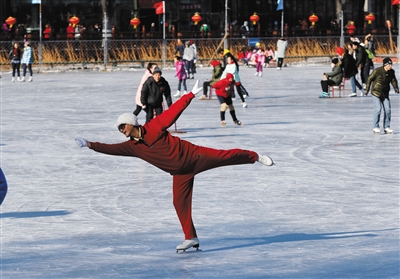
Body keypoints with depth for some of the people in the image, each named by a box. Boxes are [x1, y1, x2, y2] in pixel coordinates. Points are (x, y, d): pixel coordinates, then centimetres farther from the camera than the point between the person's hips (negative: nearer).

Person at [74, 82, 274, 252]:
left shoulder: (154, 127, -15)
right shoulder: (133, 146, -2)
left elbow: (173, 111, -15)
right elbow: (112, 149, -7)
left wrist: (191, 94, -18)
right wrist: (90, 145, -18)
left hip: (193, 156, -5)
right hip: (180, 173, 5)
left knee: (226, 156, -3)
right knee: (179, 202, -1)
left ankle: (256, 157, 21)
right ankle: (191, 238, 8)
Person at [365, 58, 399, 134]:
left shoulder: (391, 72, -2)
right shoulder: (377, 71, -17)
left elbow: (393, 80, 12)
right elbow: (370, 79, -7)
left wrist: (396, 88, -6)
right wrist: (367, 89, -6)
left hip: (385, 94, 5)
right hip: (376, 92, -5)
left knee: (388, 109, 1)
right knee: (378, 109, -13)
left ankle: (386, 127, 12)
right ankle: (375, 127, -2)